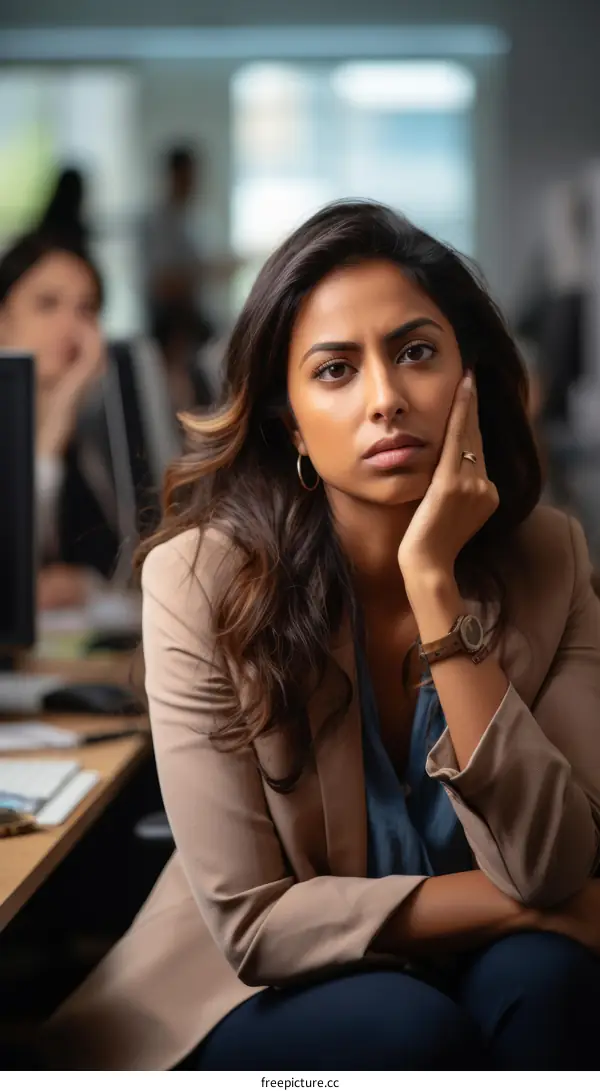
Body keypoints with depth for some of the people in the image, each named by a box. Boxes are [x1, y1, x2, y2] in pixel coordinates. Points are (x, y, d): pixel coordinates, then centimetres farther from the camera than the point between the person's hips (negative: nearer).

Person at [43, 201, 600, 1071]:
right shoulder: (203, 579, -18)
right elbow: (254, 919, -18)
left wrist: (434, 581, -25)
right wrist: (529, 901, -17)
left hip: (478, 968, 3)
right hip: (271, 998, -2)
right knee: (412, 1031, -33)